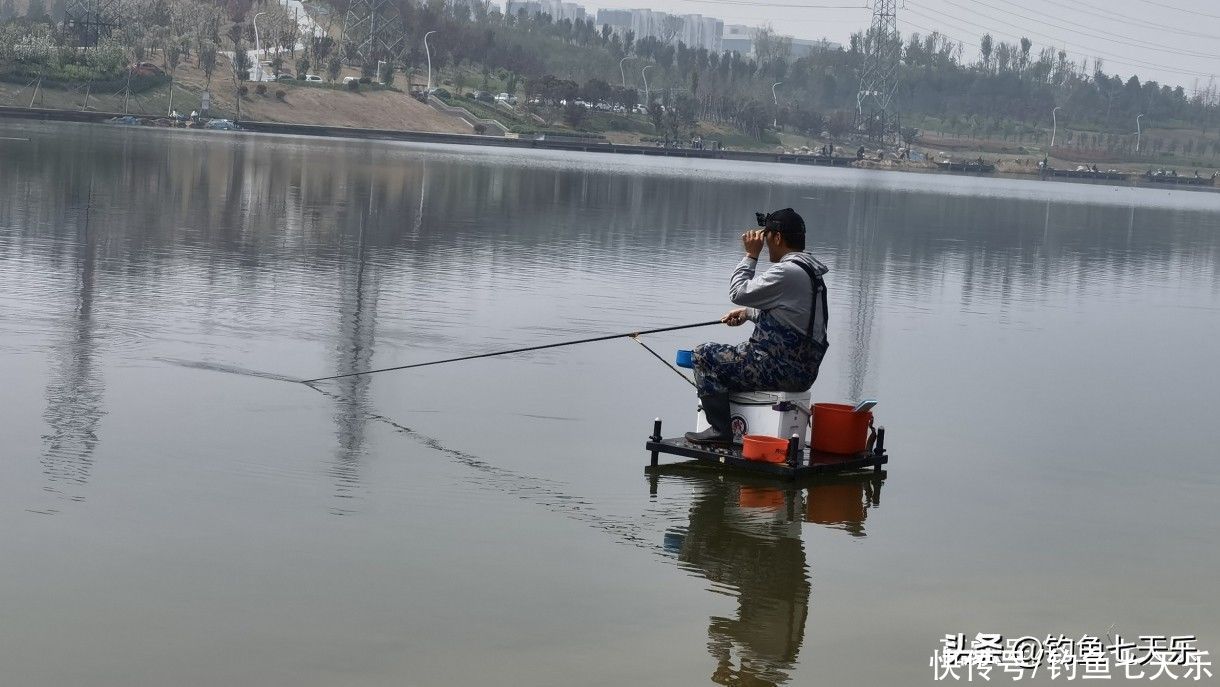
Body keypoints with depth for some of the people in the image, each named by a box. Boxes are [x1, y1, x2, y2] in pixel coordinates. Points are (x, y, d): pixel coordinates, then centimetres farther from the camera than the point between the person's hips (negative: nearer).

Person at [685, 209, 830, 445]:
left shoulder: (787, 271, -18)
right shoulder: (810, 271, 15)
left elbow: (738, 292, -12)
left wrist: (751, 255, -2)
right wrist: (748, 313, 19)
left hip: (782, 370, -10)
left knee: (704, 355, -2)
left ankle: (720, 430, -6)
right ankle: (721, 427, 30)